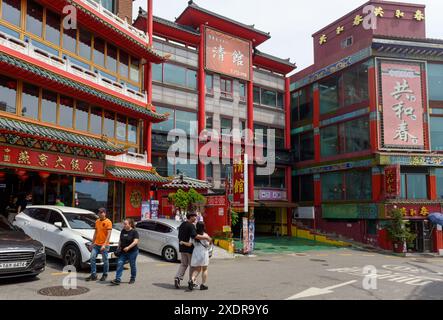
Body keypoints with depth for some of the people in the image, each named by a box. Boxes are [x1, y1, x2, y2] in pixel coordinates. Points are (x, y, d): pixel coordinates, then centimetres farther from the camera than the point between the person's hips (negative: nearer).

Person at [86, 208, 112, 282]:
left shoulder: (108, 222, -10)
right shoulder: (97, 221, 11)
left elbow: (109, 234, -15)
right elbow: (95, 233, 18)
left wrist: (104, 244, -22)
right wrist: (92, 243, 16)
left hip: (104, 245, -6)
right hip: (96, 244, 6)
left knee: (105, 260, 3)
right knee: (92, 258, -1)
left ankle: (105, 275, 17)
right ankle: (93, 275, 7)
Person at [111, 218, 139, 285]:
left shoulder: (134, 232, -11)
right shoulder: (123, 231, 8)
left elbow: (135, 241, -20)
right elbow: (120, 241, 18)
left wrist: (128, 247, -31)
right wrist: (118, 248, 10)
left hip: (132, 252, -5)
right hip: (123, 252, 5)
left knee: (132, 265, 6)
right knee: (119, 264, -7)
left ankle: (133, 279, 22)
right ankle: (118, 279, -8)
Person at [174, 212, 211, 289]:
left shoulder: (181, 225, 12)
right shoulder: (191, 226, -16)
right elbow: (195, 236, -30)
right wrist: (206, 237, -26)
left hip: (182, 248, 7)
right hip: (189, 248, -7)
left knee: (183, 264, 15)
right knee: (192, 265, 6)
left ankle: (178, 277, -2)